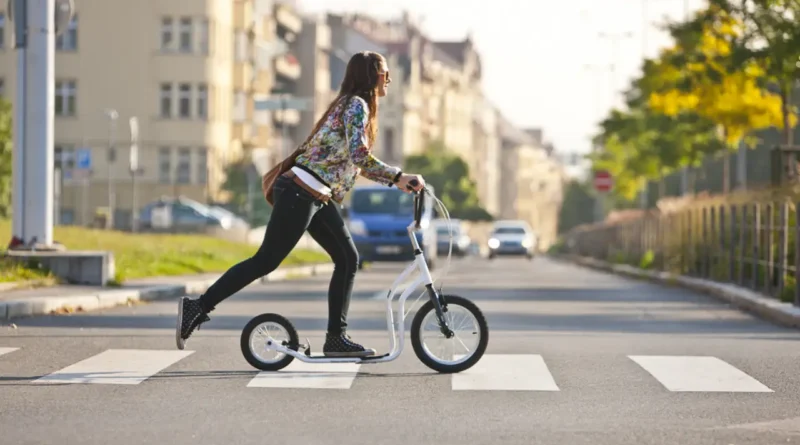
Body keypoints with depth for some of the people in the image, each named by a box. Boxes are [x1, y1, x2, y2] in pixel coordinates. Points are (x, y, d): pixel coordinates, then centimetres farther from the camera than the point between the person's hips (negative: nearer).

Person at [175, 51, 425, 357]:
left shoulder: (351, 105, 20)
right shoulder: (357, 105, -11)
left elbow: (357, 163, 24)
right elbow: (359, 155, -24)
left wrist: (396, 180, 14)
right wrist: (398, 176, -20)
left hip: (316, 197, 10)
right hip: (300, 193, -10)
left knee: (347, 258, 7)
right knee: (266, 261, -7)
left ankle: (336, 337, 9)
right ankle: (197, 308, -3)